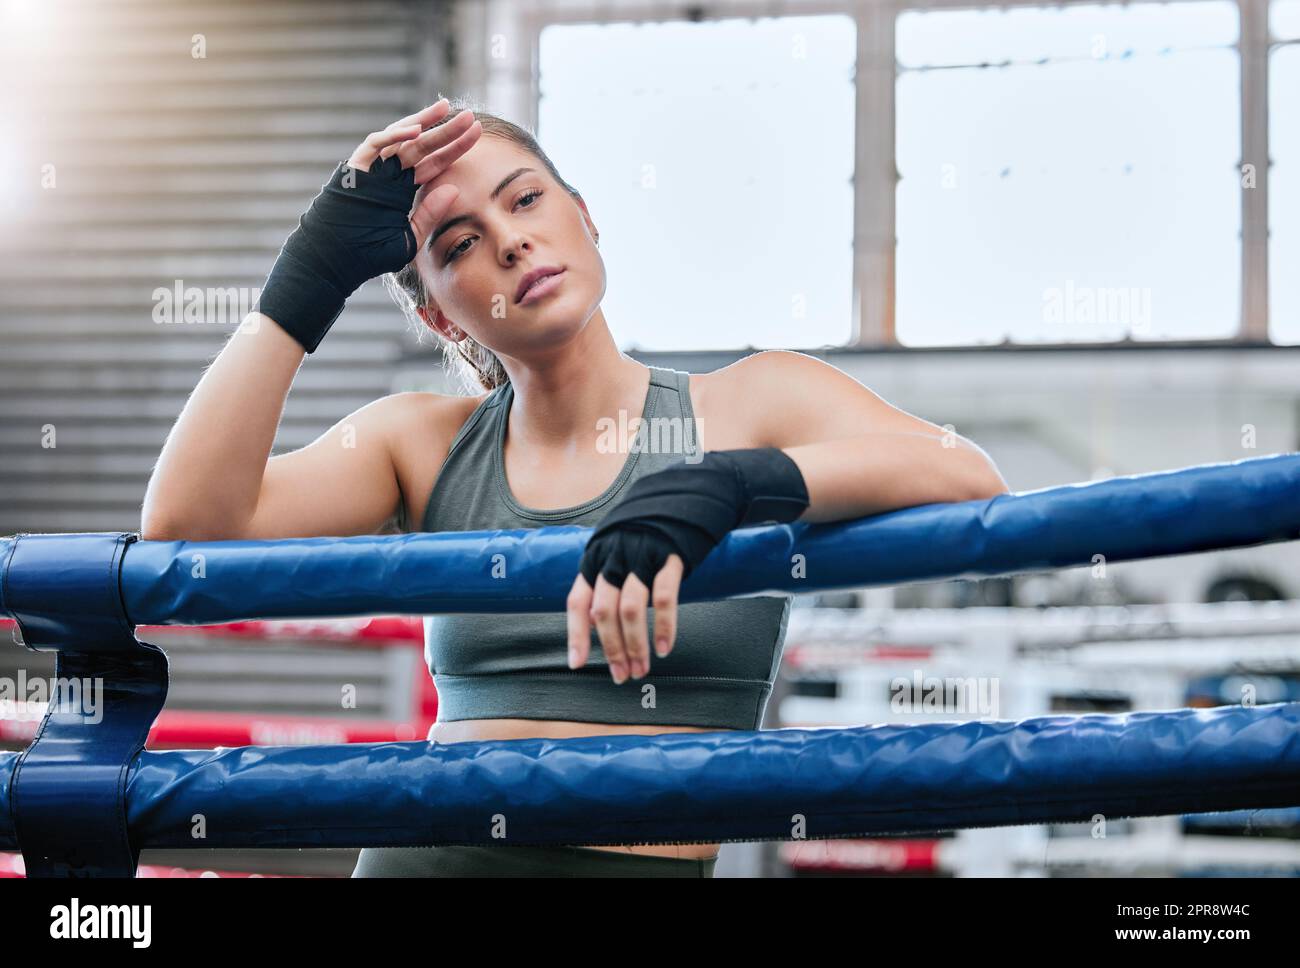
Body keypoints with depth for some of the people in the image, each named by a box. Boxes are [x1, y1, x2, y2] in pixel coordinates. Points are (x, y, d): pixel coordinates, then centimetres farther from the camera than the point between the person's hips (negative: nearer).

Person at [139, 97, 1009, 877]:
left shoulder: (753, 405, 3)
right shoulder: (424, 445, 11)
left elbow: (974, 484, -13)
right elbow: (189, 519, -2)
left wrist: (722, 486, -25)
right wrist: (313, 271, 1)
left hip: (653, 856, -2)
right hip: (427, 852, 2)